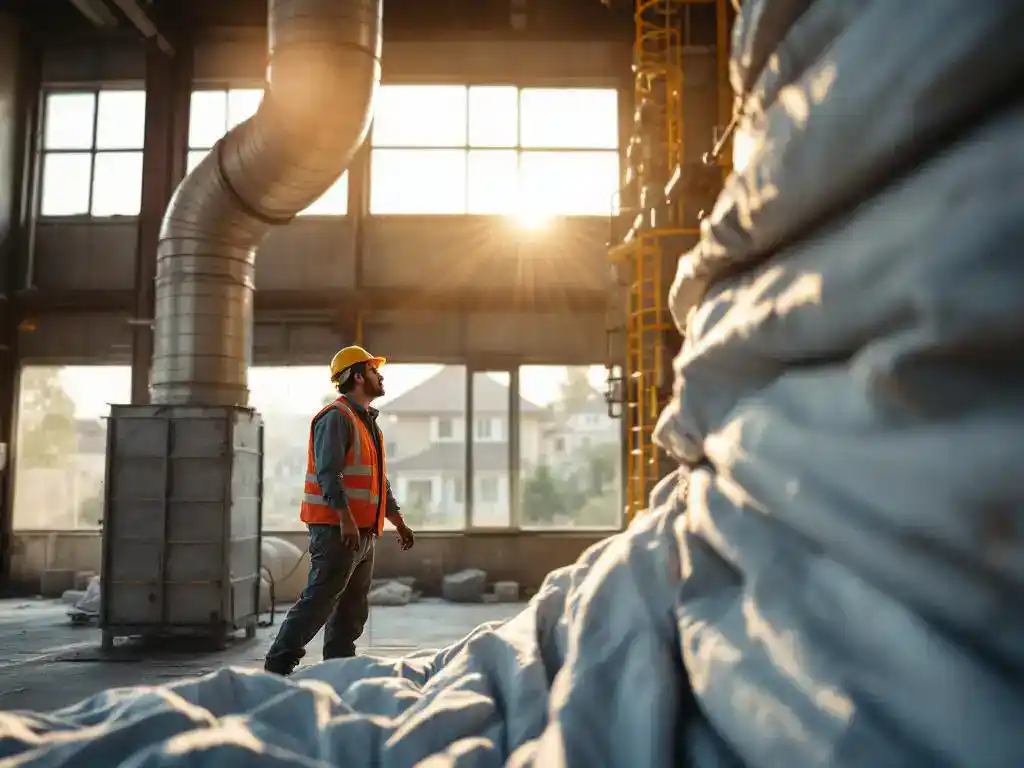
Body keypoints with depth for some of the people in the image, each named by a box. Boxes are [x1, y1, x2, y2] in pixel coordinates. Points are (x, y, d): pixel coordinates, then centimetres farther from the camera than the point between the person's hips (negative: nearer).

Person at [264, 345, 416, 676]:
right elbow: (328, 473, -20)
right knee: (319, 600, -10)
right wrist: (345, 519, -27)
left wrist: (399, 522, 23)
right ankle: (278, 665, -2)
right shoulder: (336, 417, -10)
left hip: (362, 532, 10)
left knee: (353, 611, 12)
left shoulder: (368, 422, 21)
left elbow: (379, 481, 25)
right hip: (337, 529, -10)